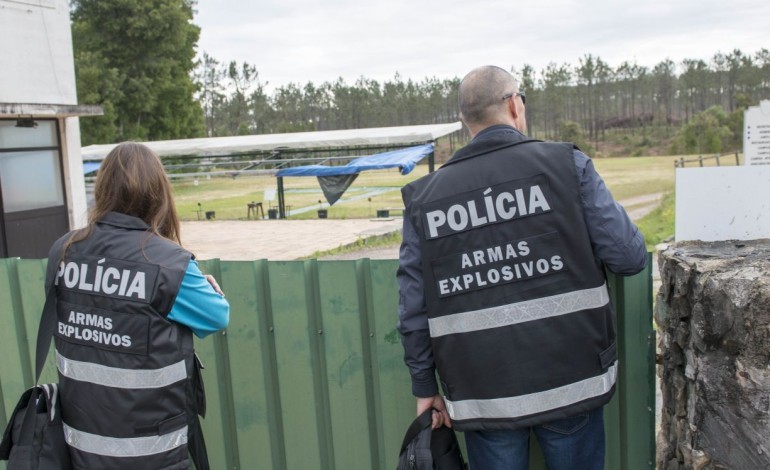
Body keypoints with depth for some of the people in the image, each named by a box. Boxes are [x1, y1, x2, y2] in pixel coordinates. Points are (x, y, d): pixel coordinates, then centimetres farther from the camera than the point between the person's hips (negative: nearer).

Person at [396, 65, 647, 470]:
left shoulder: (424, 198, 1)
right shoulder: (567, 165, -5)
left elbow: (413, 309, 1)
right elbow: (629, 256, -6)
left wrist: (425, 386, 11)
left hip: (481, 396, 2)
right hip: (569, 383, -1)